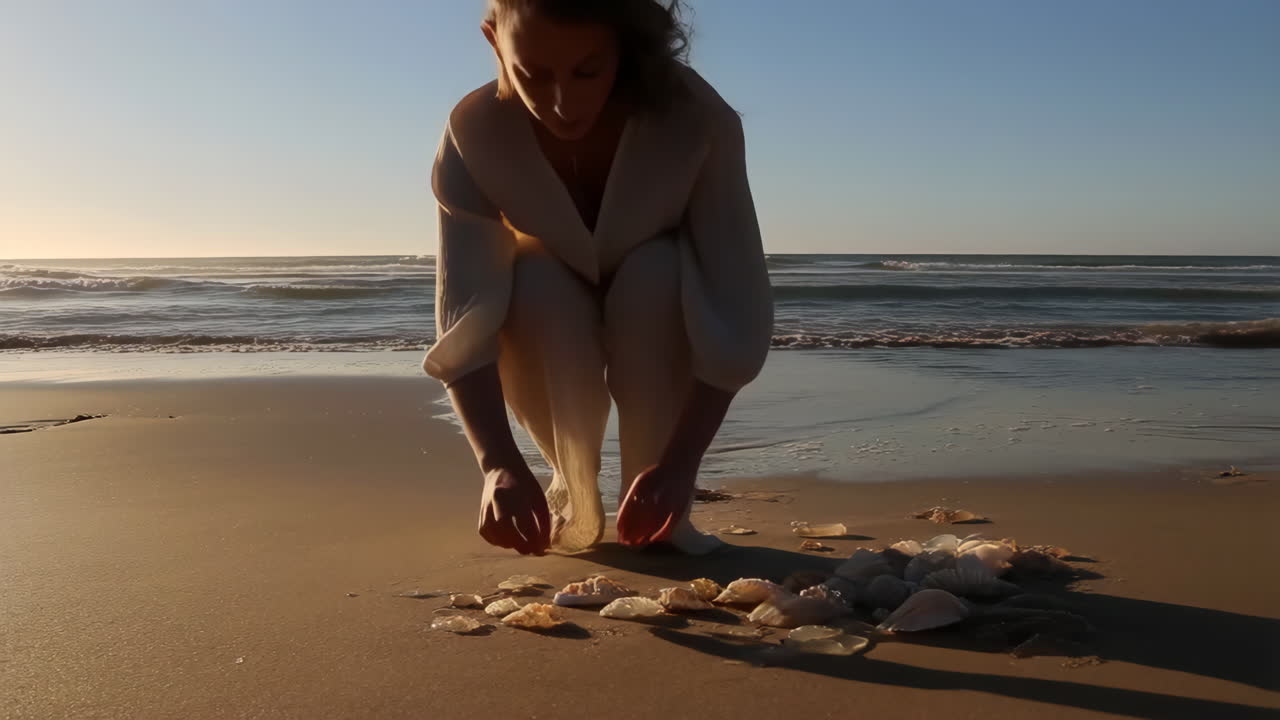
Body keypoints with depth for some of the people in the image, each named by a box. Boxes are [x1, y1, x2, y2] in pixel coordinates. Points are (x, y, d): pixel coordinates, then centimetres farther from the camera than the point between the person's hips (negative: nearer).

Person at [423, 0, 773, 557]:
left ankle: (652, 503, -14)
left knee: (655, 274, -33)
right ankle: (574, 496, -9)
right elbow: (464, 321, -33)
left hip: (659, 331, 0)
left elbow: (738, 313, -32)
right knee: (535, 286, -32)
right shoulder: (475, 133, -26)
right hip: (547, 349, 1)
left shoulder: (697, 119, -29)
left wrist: (680, 463, -43)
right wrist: (499, 464, -49)